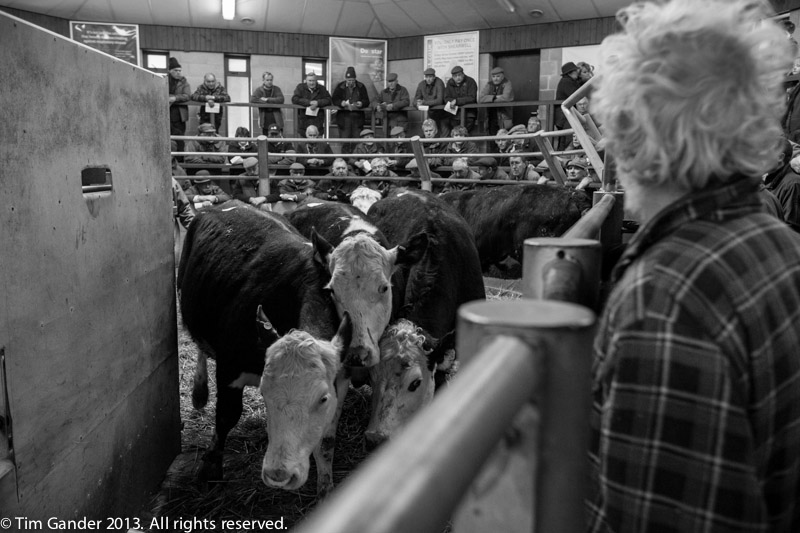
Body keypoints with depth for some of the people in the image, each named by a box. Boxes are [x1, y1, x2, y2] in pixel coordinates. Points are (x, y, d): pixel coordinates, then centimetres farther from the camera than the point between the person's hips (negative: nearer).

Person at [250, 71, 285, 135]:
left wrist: (267, 100, -13)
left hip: (276, 120, 0)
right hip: (264, 121, 0)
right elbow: (252, 100, -12)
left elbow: (281, 100, -11)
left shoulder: (277, 89, 6)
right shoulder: (259, 90, 5)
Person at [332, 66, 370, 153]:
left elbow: (366, 101, 4)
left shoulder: (361, 87, 9)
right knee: (344, 141, -1)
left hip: (357, 116, 0)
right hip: (344, 116, 0)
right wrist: (342, 103, -18)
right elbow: (334, 100, 2)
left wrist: (360, 104, -19)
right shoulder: (340, 87, 7)